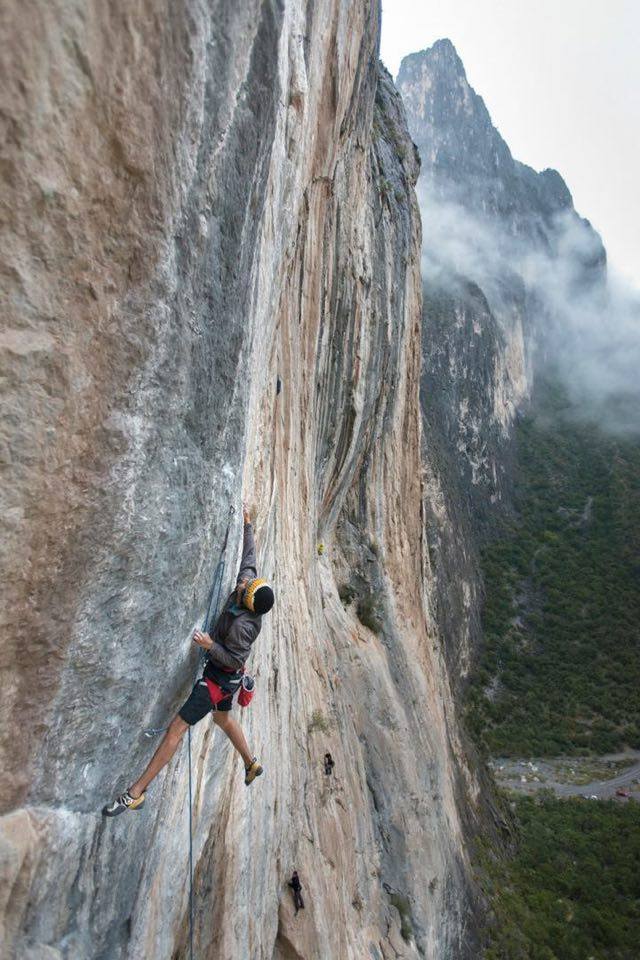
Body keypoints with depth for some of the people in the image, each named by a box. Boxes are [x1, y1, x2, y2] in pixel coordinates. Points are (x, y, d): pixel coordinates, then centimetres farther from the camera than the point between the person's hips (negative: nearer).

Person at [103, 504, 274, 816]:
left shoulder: (242, 624, -33)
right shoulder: (248, 581, -13)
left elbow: (234, 659, -25)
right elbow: (249, 555, 2)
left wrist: (209, 644, -33)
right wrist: (247, 524, 9)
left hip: (222, 676, -9)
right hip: (225, 672, 9)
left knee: (177, 727, -8)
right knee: (223, 718, 29)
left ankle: (135, 793, -4)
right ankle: (251, 764, 46)